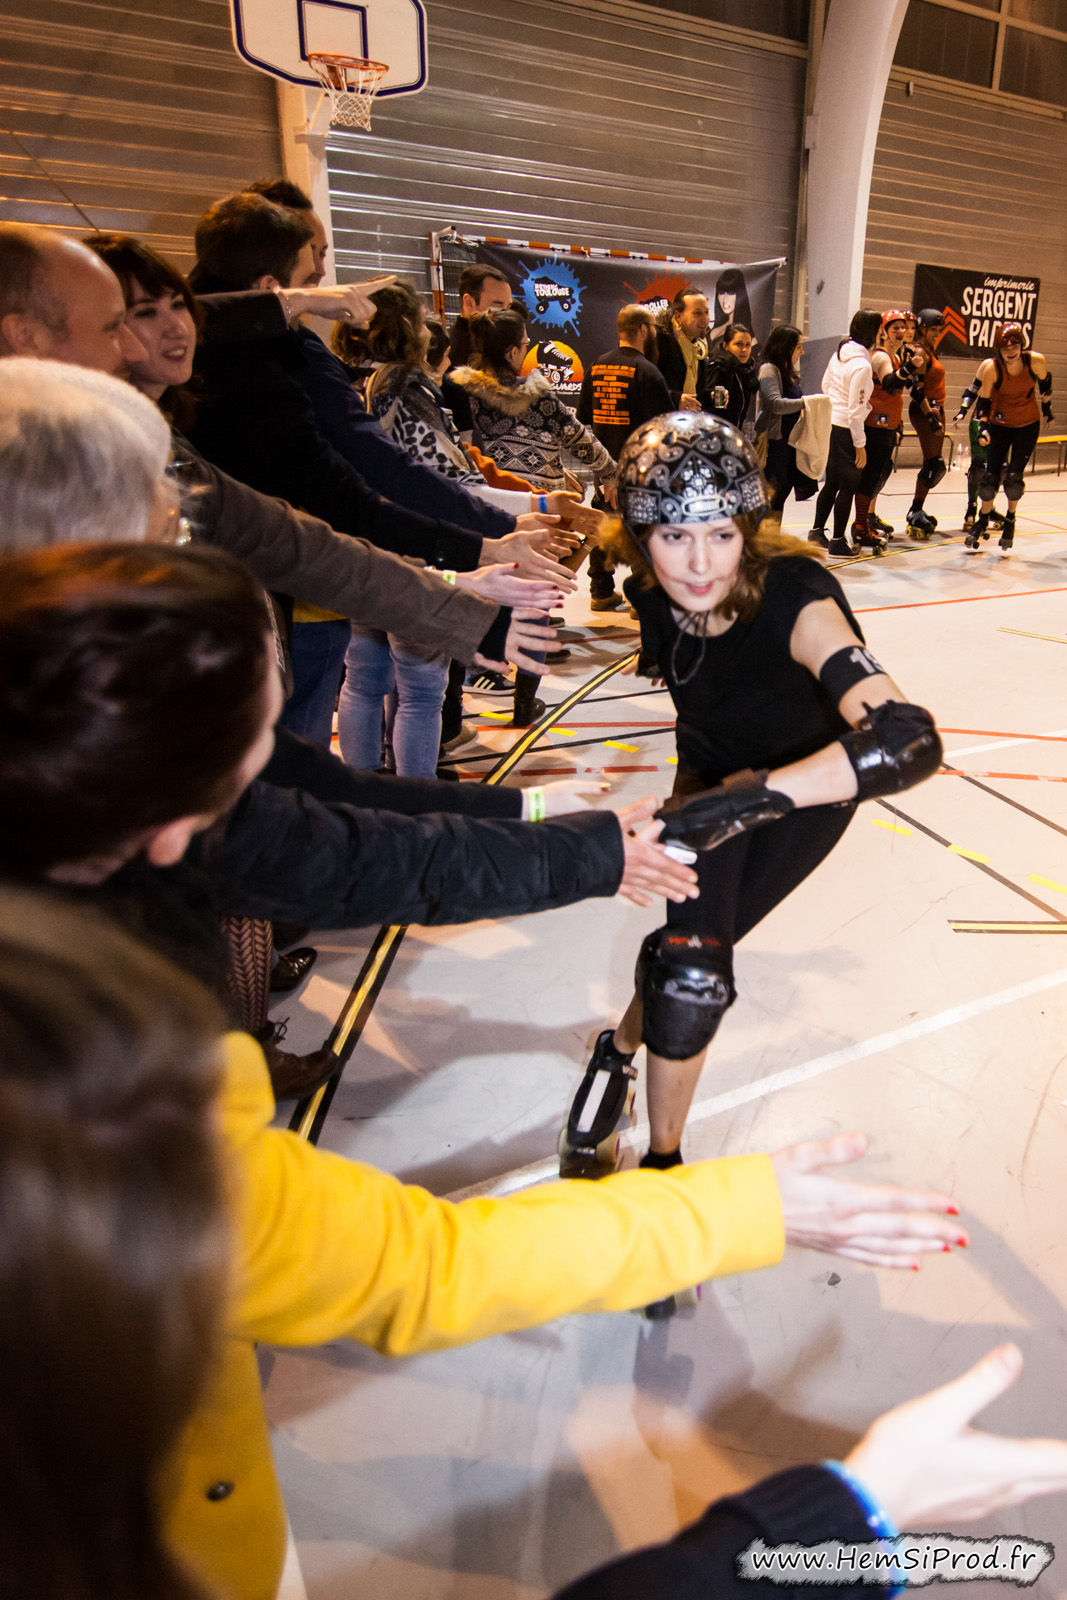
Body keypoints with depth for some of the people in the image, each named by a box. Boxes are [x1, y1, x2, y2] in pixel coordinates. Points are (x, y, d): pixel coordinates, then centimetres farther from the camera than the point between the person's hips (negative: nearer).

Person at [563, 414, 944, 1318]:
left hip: (809, 786, -2)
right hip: (715, 773, 2)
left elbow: (909, 741, -53)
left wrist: (755, 795, -60)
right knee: (691, 963, -14)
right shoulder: (652, 587, -23)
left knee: (690, 960, -6)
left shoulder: (793, 596, -38)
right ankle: (664, 1162, 15)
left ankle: (621, 1053, 30)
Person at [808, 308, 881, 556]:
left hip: (830, 424, 8)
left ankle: (817, 531, 27)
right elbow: (856, 410, -18)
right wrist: (860, 445, -13)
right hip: (846, 430, -8)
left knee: (832, 483, 19)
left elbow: (826, 384, 19)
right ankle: (838, 541, 9)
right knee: (848, 487, 3)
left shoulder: (840, 353, 5)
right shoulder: (862, 366, -19)